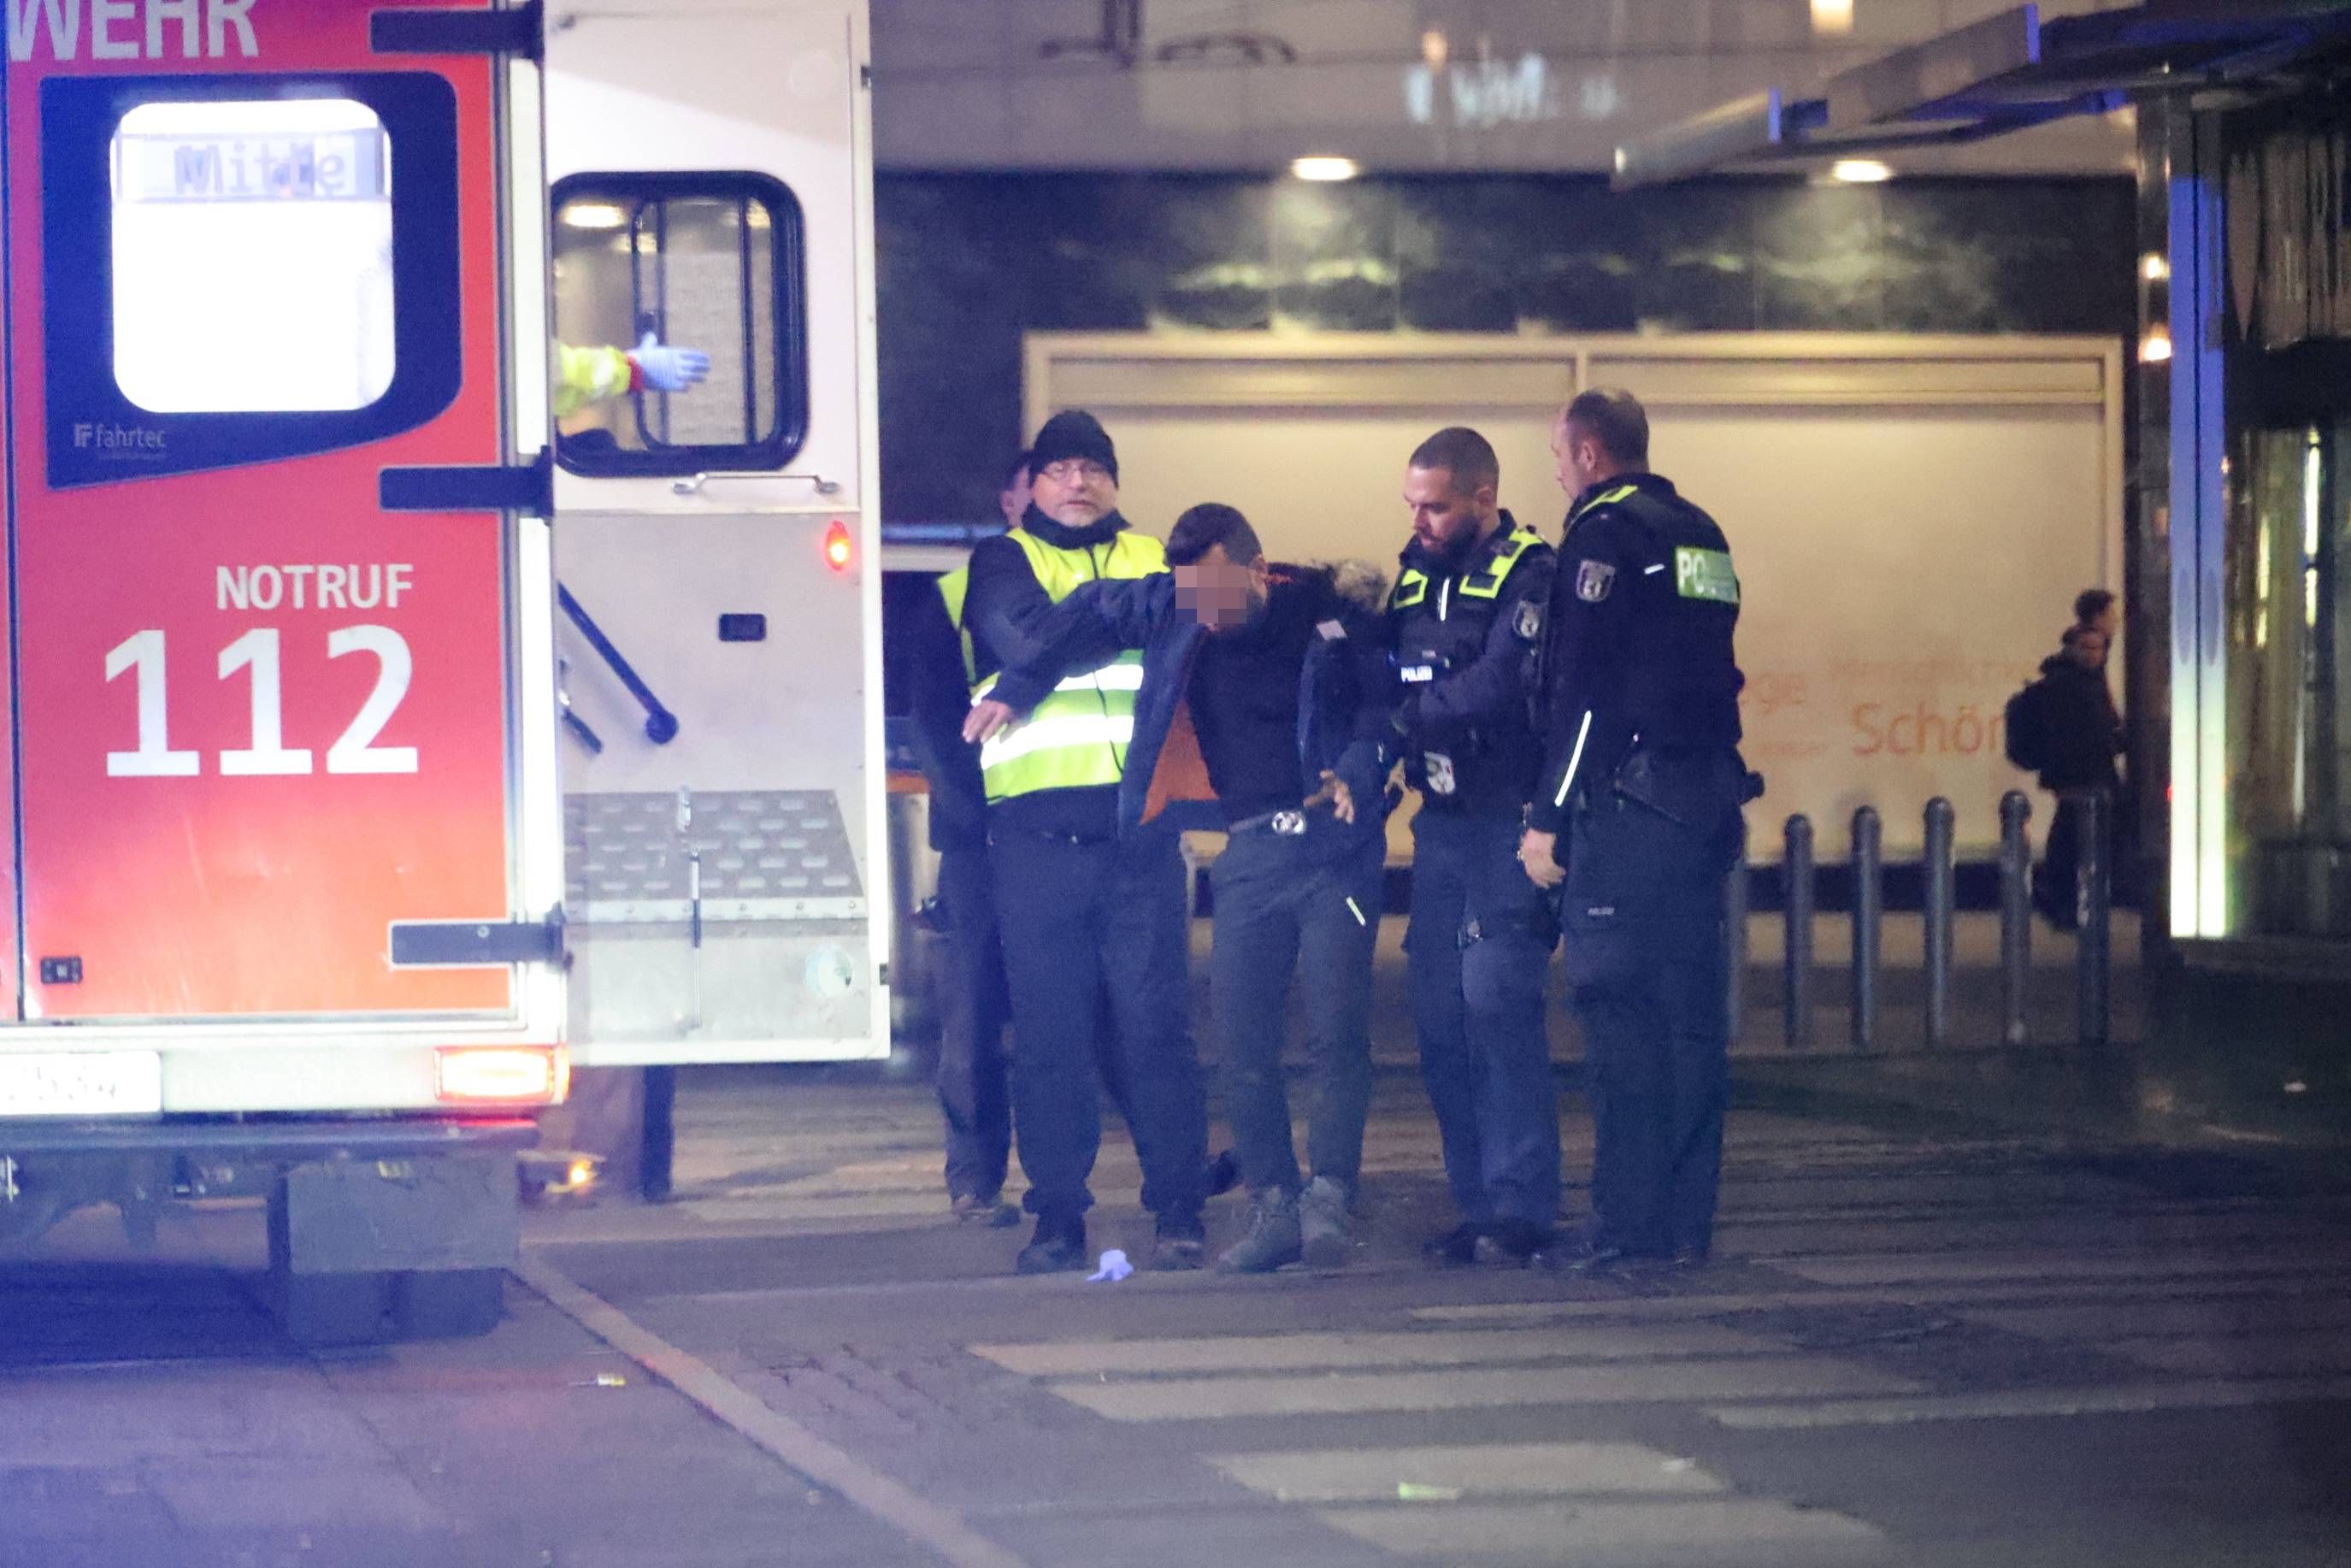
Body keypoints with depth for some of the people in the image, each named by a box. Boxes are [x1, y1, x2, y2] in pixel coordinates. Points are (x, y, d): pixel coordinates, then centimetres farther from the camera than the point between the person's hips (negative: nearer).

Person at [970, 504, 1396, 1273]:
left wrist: (1355, 774, -15)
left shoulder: (1332, 608, -7)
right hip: (1250, 851, 4)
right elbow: (1083, 612, 21)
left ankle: (1329, 1201, -7)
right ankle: (1274, 1207, 8)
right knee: (1243, 1043, 1)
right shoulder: (1168, 606, 4)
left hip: (1335, 843, -4)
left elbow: (1385, 698, 1)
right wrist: (1013, 691, 18)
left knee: (1337, 1034, -12)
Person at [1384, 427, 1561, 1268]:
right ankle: (1480, 1202, 11)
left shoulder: (1527, 576, -9)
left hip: (1506, 821, -7)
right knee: (1439, 1016, 5)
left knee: (1496, 1002, -13)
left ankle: (1520, 1207, -10)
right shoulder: (1416, 572, 14)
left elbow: (1495, 691, -21)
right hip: (1440, 822, 7)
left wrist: (1403, 718, -15)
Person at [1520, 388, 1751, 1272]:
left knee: (1620, 1009, -7)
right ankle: (1687, 1221, 8)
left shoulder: (1605, 533, -7)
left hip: (1631, 801, -8)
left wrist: (1546, 818, -12)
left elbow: (1581, 692, -13)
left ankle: (1628, 1222, -10)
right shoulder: (1700, 535, 18)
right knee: (1691, 1011, 7)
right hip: (1711, 794, 8)